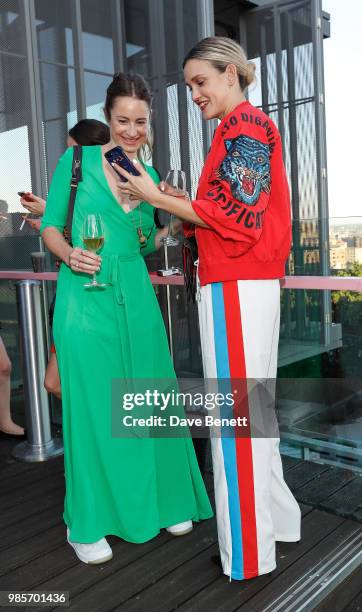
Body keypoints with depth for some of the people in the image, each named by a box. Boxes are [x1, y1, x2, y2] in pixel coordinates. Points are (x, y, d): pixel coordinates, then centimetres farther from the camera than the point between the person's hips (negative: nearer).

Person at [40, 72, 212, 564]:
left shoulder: (151, 176, 13)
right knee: (92, 406, 0)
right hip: (86, 297, -4)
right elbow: (51, 226, 3)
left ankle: (162, 501, 28)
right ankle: (87, 524, 17)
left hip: (137, 296, 4)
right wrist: (69, 254, -17)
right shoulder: (76, 161, 1)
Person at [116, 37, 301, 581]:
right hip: (252, 284, 10)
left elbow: (233, 215, -16)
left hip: (235, 286, -10)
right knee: (252, 407, 16)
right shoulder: (249, 127, 22)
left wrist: (156, 197, -10)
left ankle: (248, 551, 8)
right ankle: (277, 516, 30)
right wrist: (175, 210, 11)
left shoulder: (244, 125, -8)